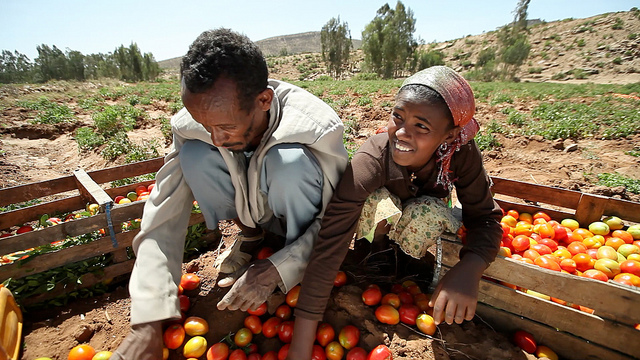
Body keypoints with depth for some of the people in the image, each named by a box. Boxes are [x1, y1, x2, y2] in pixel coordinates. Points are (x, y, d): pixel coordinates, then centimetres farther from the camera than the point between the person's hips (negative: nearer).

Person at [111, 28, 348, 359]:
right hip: (249, 206, 3)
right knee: (194, 155, -24)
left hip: (299, 214, -2)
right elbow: (163, 216, -23)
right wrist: (147, 325, -26)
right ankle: (249, 235, 1)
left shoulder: (318, 127, -33)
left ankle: (304, 260, -9)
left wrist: (276, 269, -33)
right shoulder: (192, 127, -23)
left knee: (287, 160, -36)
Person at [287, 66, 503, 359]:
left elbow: (485, 216, -20)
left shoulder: (461, 152, -30)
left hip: (420, 219, 2)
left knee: (429, 213, -32)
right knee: (378, 202, -35)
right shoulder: (369, 162, -40)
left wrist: (468, 270, -43)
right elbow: (327, 251, -43)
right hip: (376, 214, -1)